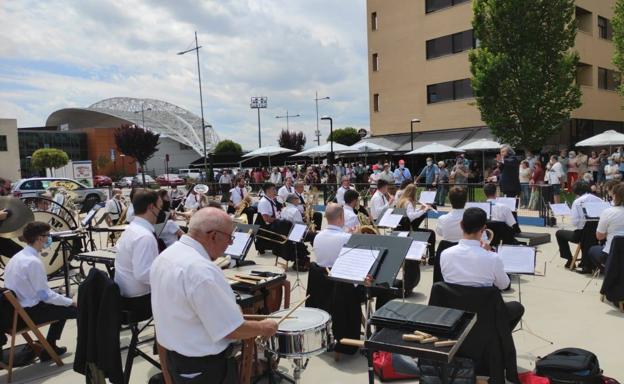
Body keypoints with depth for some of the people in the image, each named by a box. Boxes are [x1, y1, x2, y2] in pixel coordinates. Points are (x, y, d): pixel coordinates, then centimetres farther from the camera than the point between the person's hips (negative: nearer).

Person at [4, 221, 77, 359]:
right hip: (29, 312, -10)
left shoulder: (18, 256, 5)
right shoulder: (33, 261, -24)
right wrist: (70, 302, -9)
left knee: (63, 306, 25)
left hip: (17, 308, 10)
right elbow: (45, 295, -21)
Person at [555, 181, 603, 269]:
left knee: (559, 233, 22)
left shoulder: (578, 201, -11)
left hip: (582, 234, -5)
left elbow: (574, 222, -16)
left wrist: (572, 211, 2)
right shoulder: (599, 200, -1)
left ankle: (570, 261, 22)